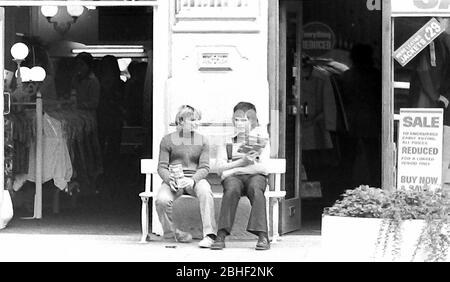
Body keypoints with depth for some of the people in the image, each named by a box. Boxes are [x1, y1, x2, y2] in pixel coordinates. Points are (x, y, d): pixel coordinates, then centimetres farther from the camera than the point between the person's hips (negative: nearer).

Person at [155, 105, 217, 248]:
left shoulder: (202, 141, 10)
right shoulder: (168, 140, 7)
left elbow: (204, 167, 2)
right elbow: (162, 167, 4)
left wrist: (192, 180, -19)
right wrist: (170, 180, -19)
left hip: (195, 179, 0)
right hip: (173, 180, 0)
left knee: (205, 191, -36)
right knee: (162, 200, -32)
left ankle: (209, 234, -38)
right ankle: (171, 231, -4)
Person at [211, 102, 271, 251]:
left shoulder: (261, 139, 16)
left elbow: (263, 166, 1)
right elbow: (219, 167, 6)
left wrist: (232, 167, -4)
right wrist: (241, 162, -10)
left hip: (255, 176, 0)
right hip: (232, 177, 1)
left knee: (255, 189, -37)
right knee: (232, 189, -36)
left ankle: (262, 236, -45)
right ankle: (221, 235, -43)